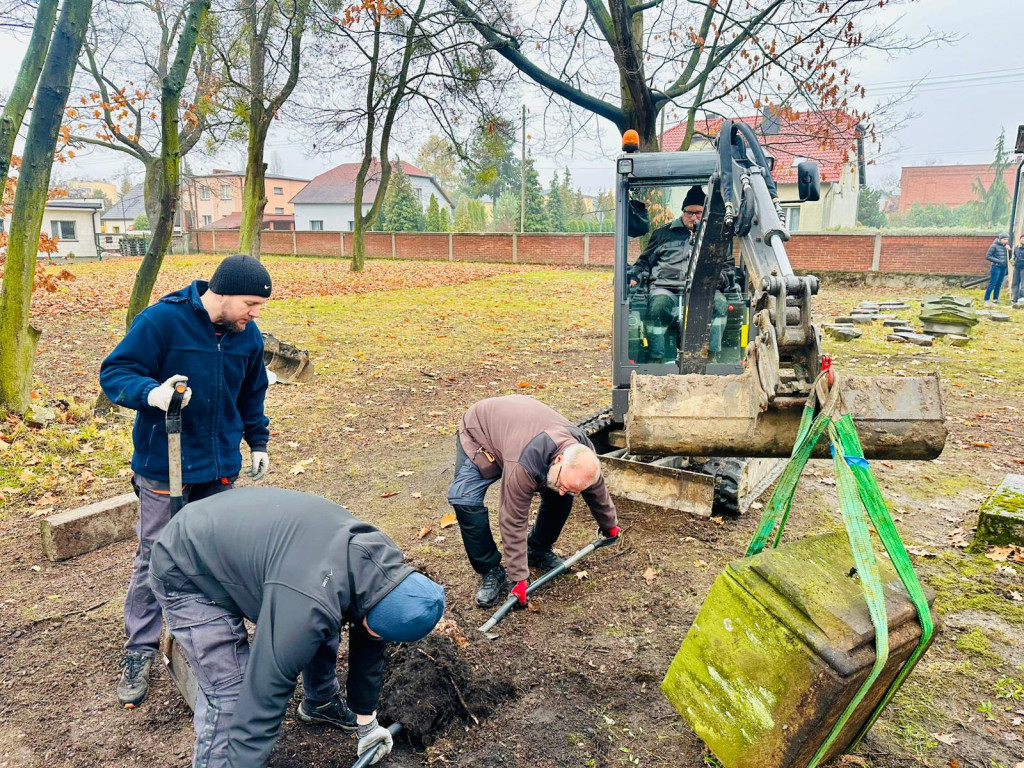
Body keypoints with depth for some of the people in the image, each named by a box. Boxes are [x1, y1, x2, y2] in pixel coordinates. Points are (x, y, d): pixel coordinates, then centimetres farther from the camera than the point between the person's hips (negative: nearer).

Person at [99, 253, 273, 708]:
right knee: (154, 559, 5)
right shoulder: (162, 320, -17)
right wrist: (152, 392, -33)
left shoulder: (248, 336, 0)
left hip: (220, 468, 5)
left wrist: (258, 443, 16)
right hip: (163, 467, -4)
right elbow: (114, 373, -14)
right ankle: (140, 652, 22)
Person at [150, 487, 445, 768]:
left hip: (238, 540, 8)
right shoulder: (310, 603, -39)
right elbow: (263, 695, -34)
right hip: (187, 570, -7)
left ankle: (321, 703, 39)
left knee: (319, 631, 13)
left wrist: (366, 719, 15)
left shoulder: (378, 557, -11)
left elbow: (368, 643, 4)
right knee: (229, 694, -15)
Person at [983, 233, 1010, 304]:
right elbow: (987, 257, -10)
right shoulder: (994, 246, -8)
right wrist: (998, 261, -15)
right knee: (992, 284, -8)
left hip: (1004, 268, 6)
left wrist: (1009, 250, -4)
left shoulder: (1006, 246, 10)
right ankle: (986, 299, -4)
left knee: (999, 284, 10)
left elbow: (1009, 257, 13)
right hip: (996, 267, -6)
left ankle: (995, 298, 18)